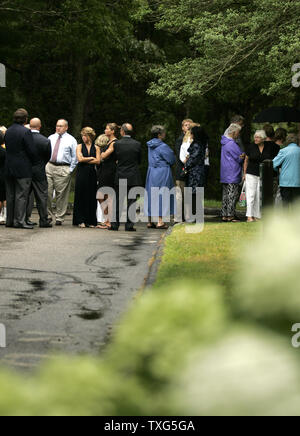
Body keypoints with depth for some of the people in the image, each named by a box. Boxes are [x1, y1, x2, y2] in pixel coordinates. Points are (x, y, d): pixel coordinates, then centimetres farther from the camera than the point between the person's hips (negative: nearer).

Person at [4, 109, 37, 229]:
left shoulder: (8, 131, 8)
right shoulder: (25, 132, -13)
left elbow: (8, 148, 11)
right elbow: (31, 151, -14)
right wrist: (34, 162, 3)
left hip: (9, 169, 7)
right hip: (23, 169, -7)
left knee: (10, 196, 11)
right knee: (21, 196, -3)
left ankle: (10, 220, 15)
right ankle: (19, 221, -5)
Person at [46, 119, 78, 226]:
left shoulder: (71, 140, 4)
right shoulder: (51, 138, 15)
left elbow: (75, 157, 3)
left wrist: (70, 170, -4)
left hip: (63, 169, -3)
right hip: (49, 167, 3)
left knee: (61, 194, -2)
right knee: (47, 192, -3)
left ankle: (59, 218, 6)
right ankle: (49, 214, 10)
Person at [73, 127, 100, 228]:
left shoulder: (96, 148, 9)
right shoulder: (80, 146, 7)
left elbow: (98, 161, -3)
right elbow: (80, 159, -6)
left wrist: (85, 160, -6)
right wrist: (92, 158, -2)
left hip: (92, 174, 1)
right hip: (81, 174, -1)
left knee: (91, 197, 1)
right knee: (81, 196, -4)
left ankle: (91, 221, 6)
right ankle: (81, 221, -2)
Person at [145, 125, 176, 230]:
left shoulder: (150, 146, 7)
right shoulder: (163, 146, -16)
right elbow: (172, 160, -10)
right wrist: (168, 164, 12)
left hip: (151, 173, 7)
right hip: (162, 173, -7)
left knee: (151, 195, 11)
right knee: (162, 195, -2)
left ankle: (150, 221, 13)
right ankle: (160, 221, -4)